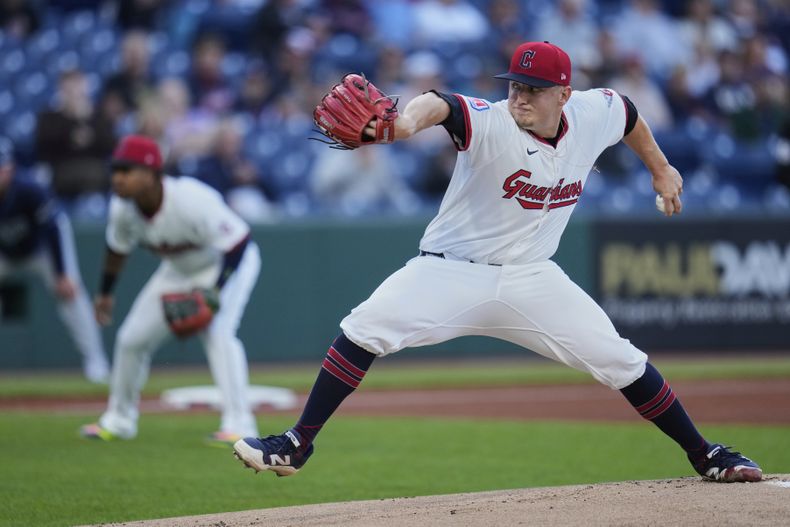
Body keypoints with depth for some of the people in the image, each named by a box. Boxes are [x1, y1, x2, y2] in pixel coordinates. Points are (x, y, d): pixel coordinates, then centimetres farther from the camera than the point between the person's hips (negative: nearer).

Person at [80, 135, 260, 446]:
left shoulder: (191, 200, -38)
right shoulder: (123, 208, -18)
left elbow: (236, 246, -33)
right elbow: (117, 249, 5)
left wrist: (213, 293, -40)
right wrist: (105, 293, 14)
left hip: (227, 265, -7)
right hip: (178, 270, 7)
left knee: (217, 332, -29)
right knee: (132, 337, 6)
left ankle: (238, 423, -26)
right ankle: (119, 420, 27)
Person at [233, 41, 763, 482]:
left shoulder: (594, 115, -8)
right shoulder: (490, 124, -23)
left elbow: (627, 110, 17)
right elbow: (442, 104, -45)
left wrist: (661, 170, 23)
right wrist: (409, 122, -68)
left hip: (531, 278, 3)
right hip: (452, 269, -3)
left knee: (619, 359, -2)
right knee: (365, 329, -22)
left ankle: (704, 455, 16)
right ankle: (296, 446, -13)